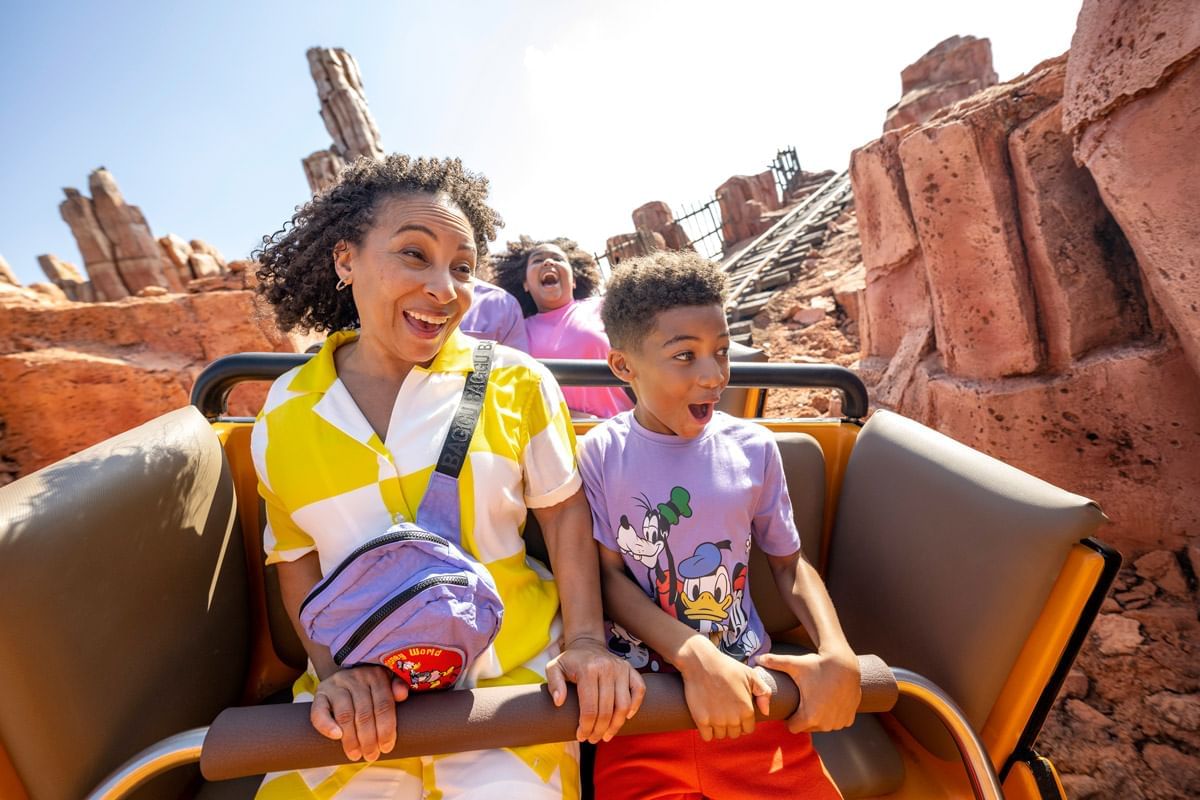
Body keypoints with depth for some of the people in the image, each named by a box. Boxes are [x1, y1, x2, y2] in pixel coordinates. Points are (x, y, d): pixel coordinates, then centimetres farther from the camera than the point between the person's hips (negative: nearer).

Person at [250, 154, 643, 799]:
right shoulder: (285, 412, -2)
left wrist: (586, 639, -10)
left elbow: (563, 511, -1)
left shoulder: (516, 383, -8)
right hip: (364, 702, 2)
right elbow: (297, 559, 7)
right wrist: (336, 669, -6)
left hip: (513, 675, -1)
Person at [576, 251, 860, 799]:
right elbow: (609, 576, -7)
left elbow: (790, 564, 8)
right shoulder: (601, 454, -7)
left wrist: (838, 654, -9)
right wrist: (694, 655, -21)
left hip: (750, 686, 2)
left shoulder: (754, 448, -2)